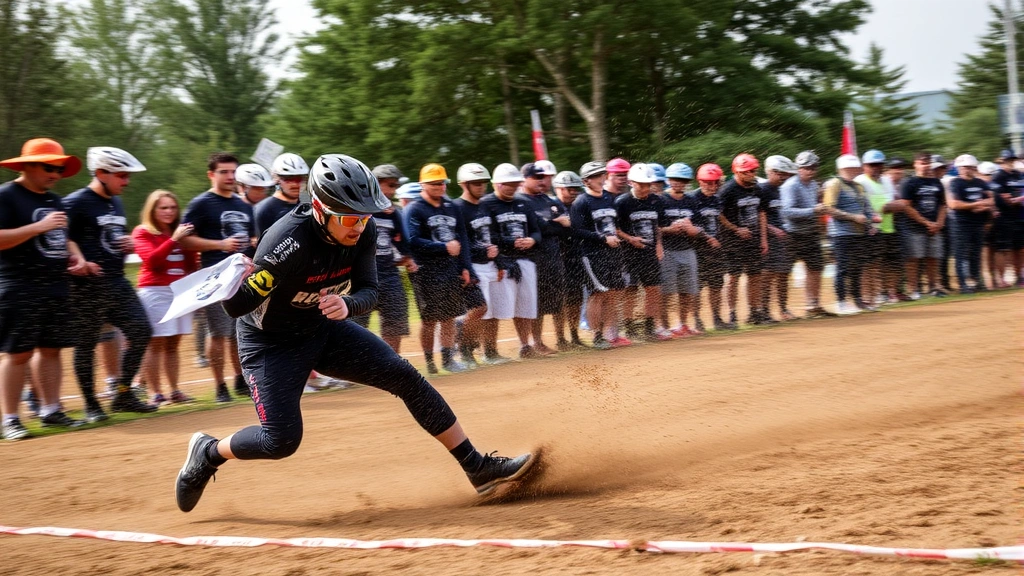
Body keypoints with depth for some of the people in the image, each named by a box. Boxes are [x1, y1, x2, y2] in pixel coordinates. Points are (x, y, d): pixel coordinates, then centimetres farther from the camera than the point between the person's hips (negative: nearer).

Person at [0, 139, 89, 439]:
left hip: (56, 288, 8)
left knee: (51, 349, 11)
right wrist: (40, 226, -22)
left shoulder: (55, 200, 18)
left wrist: (75, 254, 8)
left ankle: (51, 410, 19)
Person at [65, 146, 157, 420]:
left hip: (118, 283, 8)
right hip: (87, 287, -8)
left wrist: (129, 245, 7)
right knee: (86, 344, 1)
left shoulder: (116, 203, 15)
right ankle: (91, 405, 11)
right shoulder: (75, 203, -11)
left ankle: (123, 395, 15)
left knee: (141, 331, 4)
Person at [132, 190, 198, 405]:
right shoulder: (142, 232, 0)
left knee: (173, 344, 8)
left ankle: (174, 391, 10)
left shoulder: (179, 231, 16)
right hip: (155, 291, -6)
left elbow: (191, 264, 16)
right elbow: (151, 260, -17)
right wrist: (174, 239, -20)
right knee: (155, 344, -8)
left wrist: (189, 241, 2)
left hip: (180, 291, 6)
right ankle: (155, 394, -9)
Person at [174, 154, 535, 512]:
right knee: (281, 441, -14)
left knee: (404, 376, -7)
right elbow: (236, 307, -31)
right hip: (271, 341, -5)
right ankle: (207, 453, 18)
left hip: (324, 329, 6)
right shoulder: (289, 242, -34)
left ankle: (478, 468, 0)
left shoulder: (362, 233, -16)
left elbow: (368, 291, -12)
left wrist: (347, 304, -34)